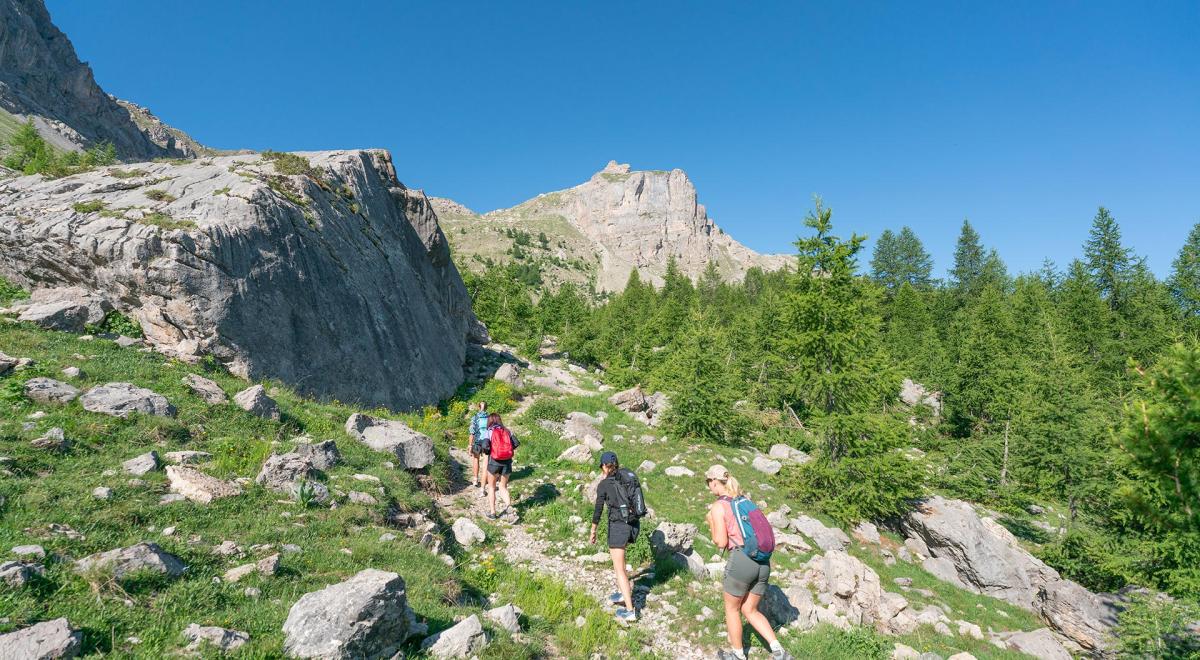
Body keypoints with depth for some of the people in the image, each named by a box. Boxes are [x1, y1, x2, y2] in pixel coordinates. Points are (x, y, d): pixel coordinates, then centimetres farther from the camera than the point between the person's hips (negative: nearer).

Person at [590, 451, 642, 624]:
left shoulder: (604, 484, -8)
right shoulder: (630, 475, 5)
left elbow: (598, 510, -2)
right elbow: (638, 499, 10)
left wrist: (593, 531, 8)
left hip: (618, 525, -6)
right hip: (634, 524, 6)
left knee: (619, 569, 2)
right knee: (615, 555, 29)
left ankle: (630, 611, 2)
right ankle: (622, 592, 35)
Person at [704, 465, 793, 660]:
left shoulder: (718, 506, -7)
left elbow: (721, 542, -10)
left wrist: (710, 522, 7)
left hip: (741, 561, -7)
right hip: (763, 562, 7)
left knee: (732, 608, 18)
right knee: (750, 611, 21)